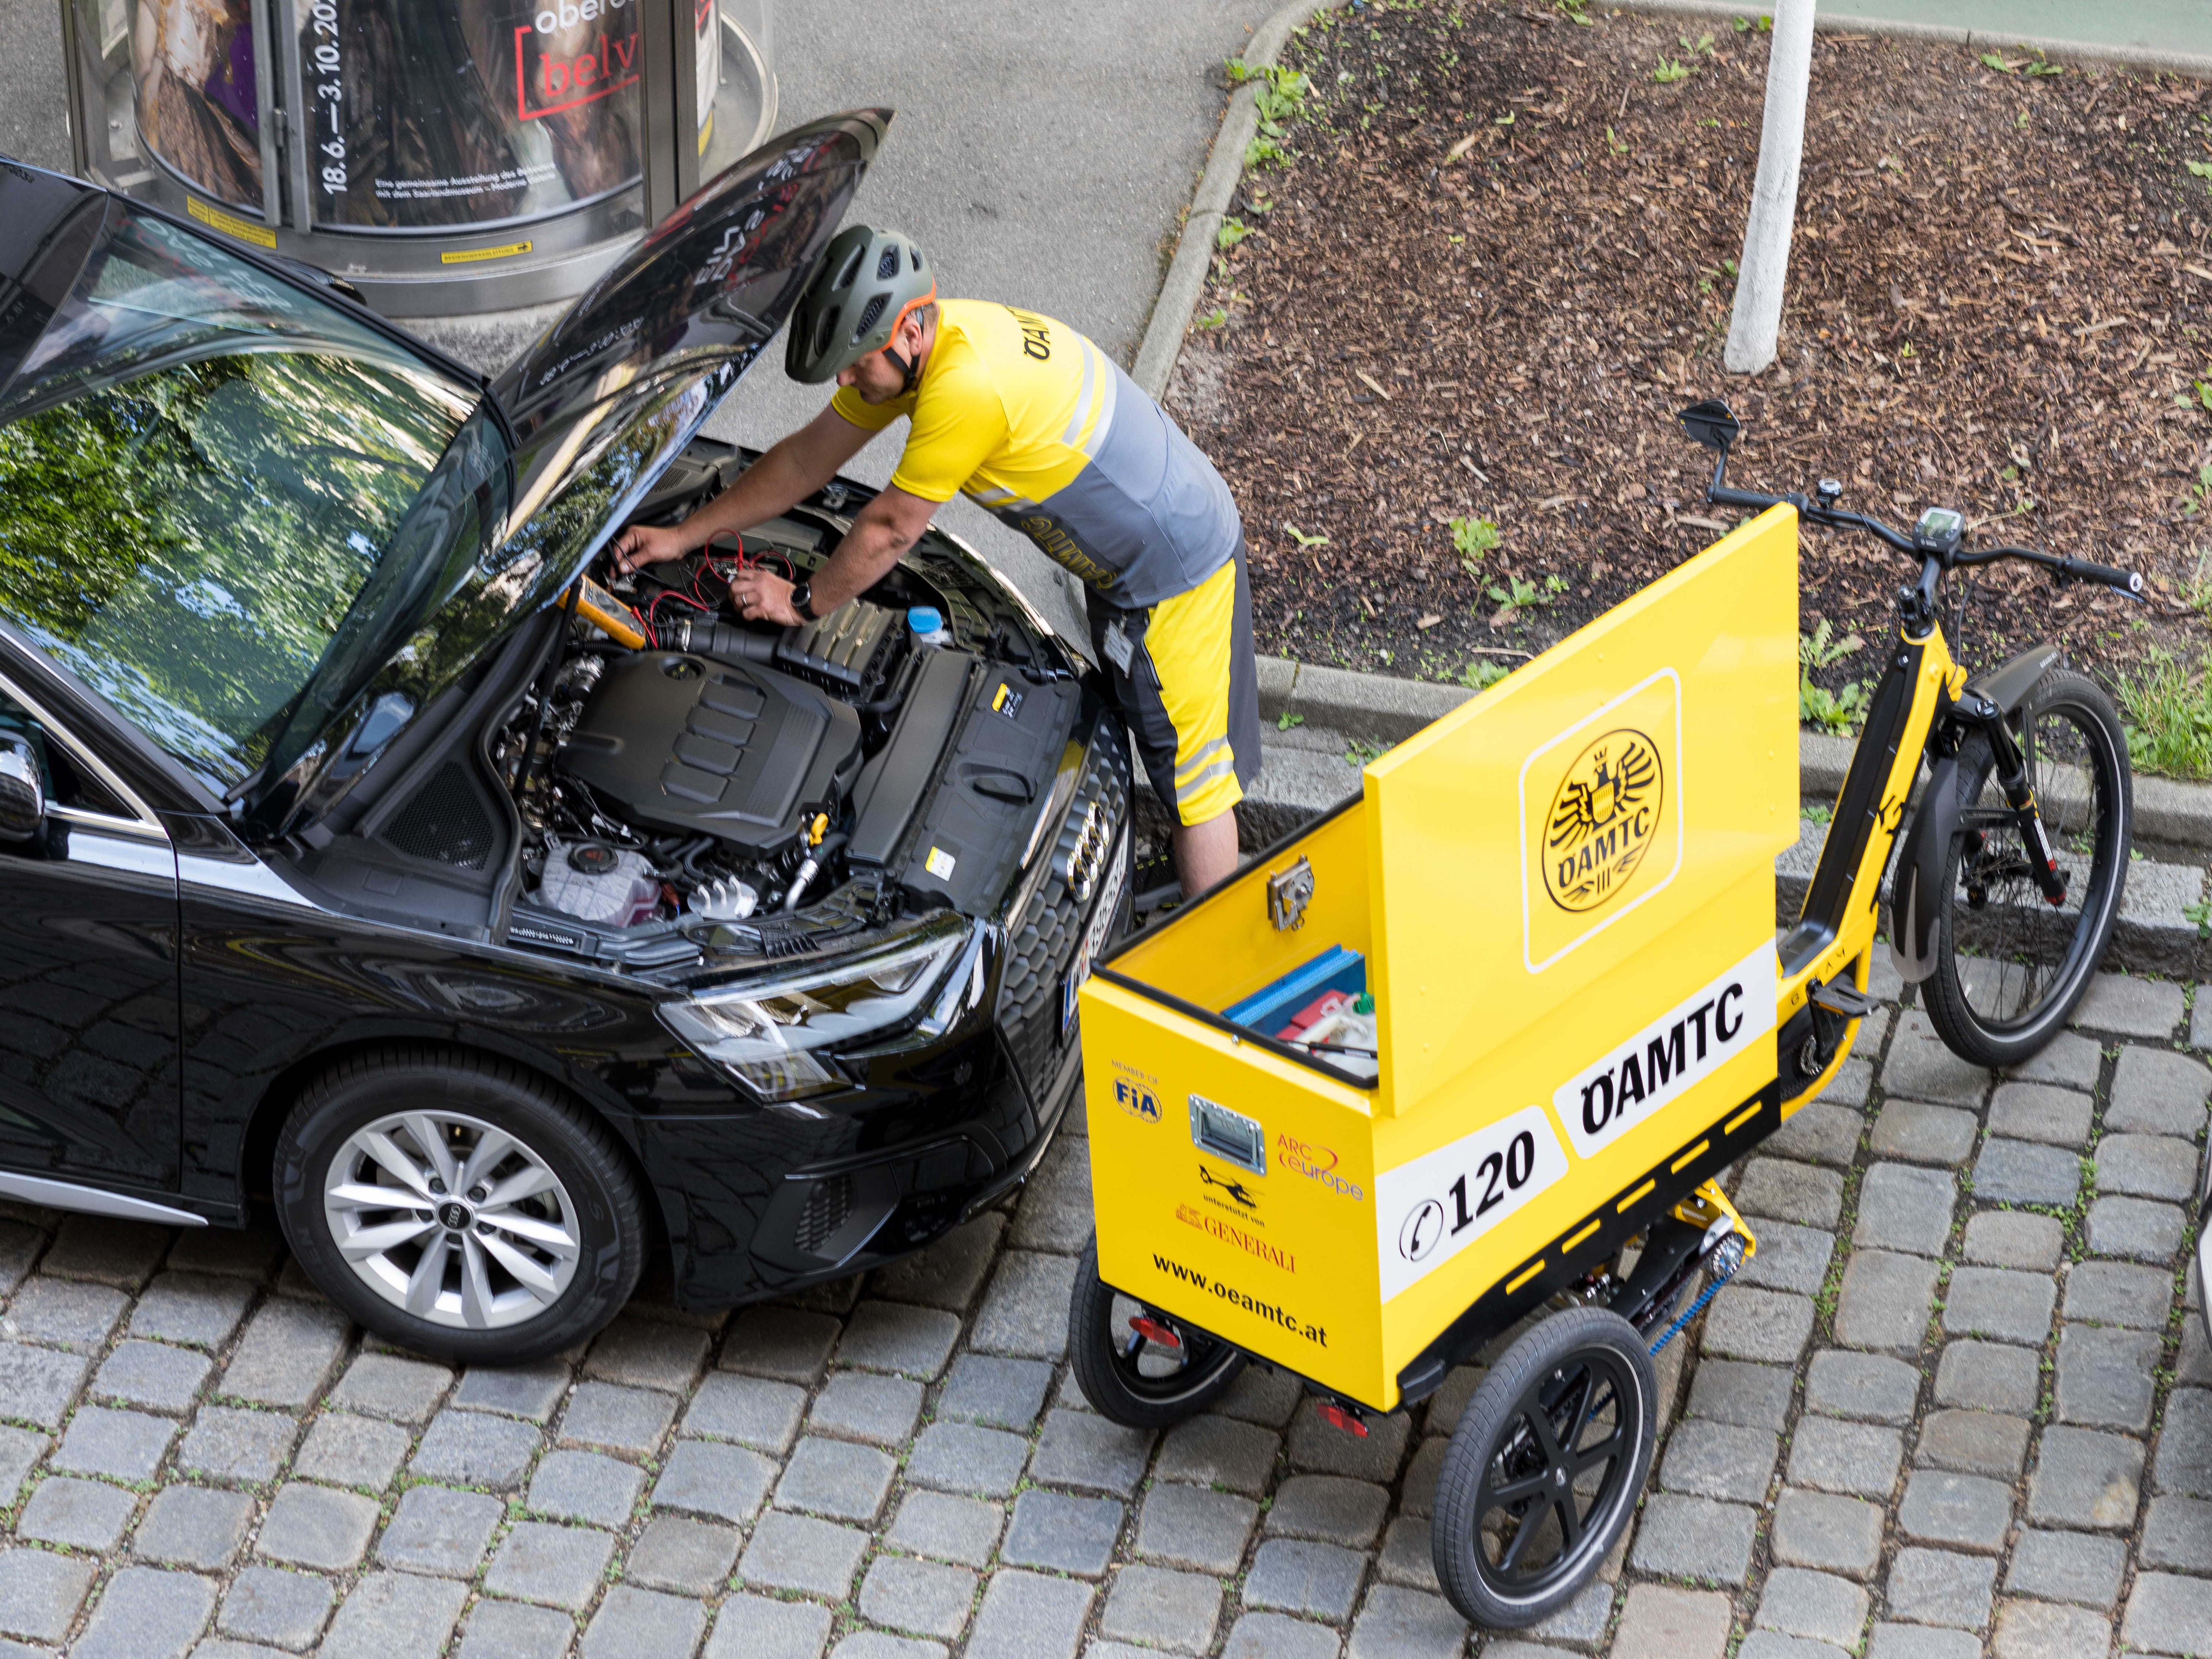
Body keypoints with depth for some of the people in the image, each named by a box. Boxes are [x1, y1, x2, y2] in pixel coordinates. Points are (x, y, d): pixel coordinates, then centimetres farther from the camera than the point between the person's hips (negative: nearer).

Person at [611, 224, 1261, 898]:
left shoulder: (966, 388, -34)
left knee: (1190, 772, 0)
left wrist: (802, 603, -7)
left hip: (1176, 568, -10)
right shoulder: (906, 350, -3)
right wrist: (684, 535, 8)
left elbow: (889, 530, -22)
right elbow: (806, 461, 7)